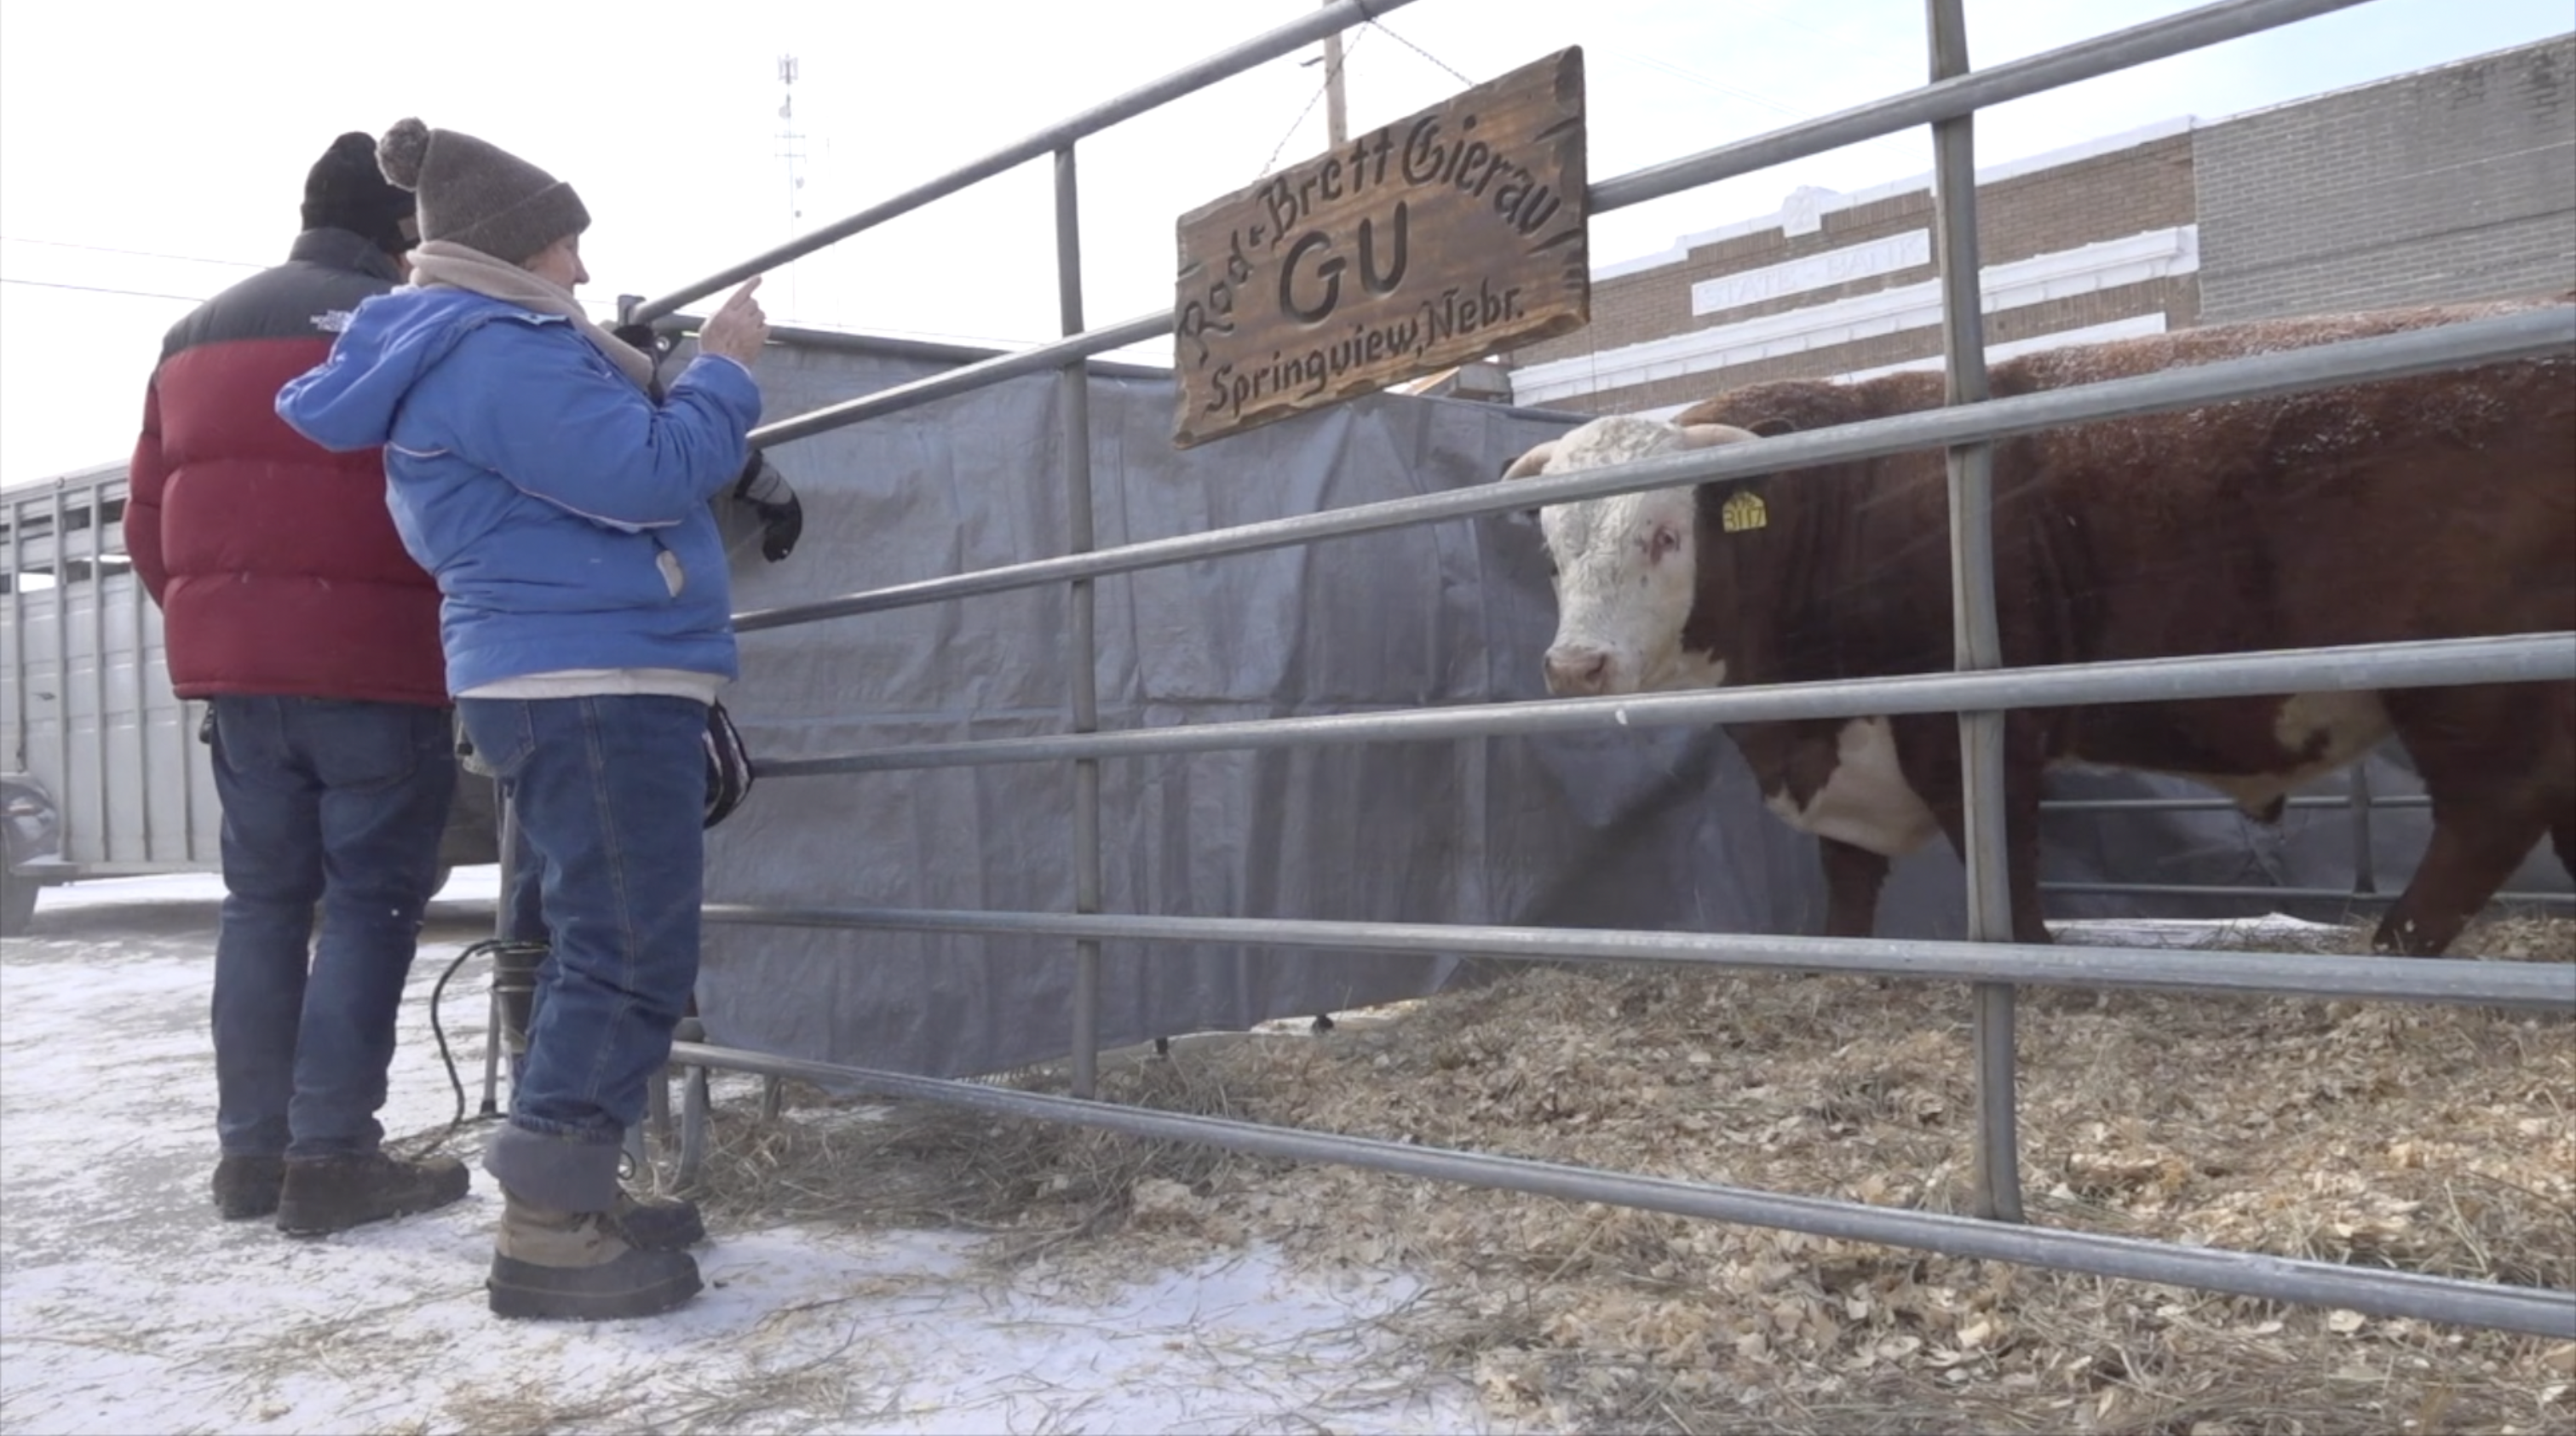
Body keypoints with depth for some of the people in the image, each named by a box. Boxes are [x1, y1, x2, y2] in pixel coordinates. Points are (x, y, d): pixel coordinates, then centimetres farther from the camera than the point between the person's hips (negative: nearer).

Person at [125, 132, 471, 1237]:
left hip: (232, 662, 7)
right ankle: (331, 1156, -3)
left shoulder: (196, 336, 16)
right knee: (372, 899, -1)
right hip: (375, 661, -6)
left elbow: (147, 521, 15)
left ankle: (251, 1148, 15)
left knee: (262, 896, 13)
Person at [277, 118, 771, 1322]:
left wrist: (692, 378, 18)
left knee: (605, 950, 15)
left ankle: (570, 1198, 21)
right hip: (594, 690, -11)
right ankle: (542, 1234, -7)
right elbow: (648, 475, -20)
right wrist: (723, 370, -6)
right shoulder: (498, 356, -14)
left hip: (577, 686, 11)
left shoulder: (481, 355, 21)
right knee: (633, 955, -10)